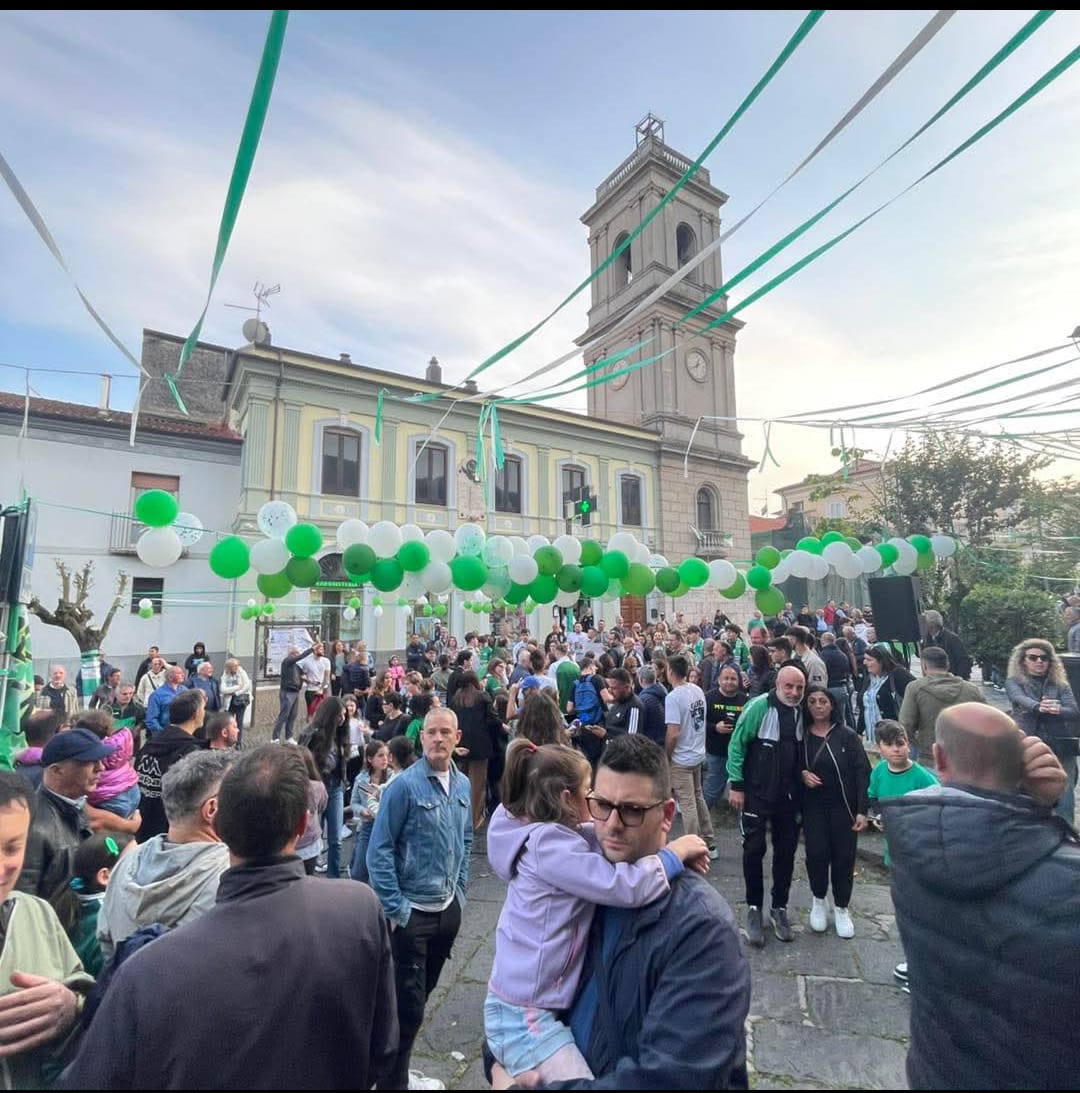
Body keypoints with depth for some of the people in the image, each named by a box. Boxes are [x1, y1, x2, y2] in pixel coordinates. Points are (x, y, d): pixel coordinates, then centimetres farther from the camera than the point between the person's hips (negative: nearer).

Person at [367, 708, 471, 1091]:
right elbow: (379, 850, -16)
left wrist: (460, 891, 10)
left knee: (422, 993, 23)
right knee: (408, 1003, 6)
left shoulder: (463, 785, -1)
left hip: (448, 909, 6)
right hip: (412, 911, -6)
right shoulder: (404, 785, -20)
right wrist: (395, 909, -15)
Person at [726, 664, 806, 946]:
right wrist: (736, 785, -13)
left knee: (786, 851, 13)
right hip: (757, 793, -4)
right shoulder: (758, 707, -17)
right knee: (754, 850, 4)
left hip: (789, 796, 4)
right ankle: (754, 908, 23)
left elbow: (803, 750, 13)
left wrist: (803, 773, 1)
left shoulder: (803, 712, -2)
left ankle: (779, 908, 31)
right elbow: (737, 744, -13)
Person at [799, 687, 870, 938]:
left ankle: (841, 908, 28)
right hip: (813, 807, 1)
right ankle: (819, 901, 22)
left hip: (843, 807, -1)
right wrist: (801, 774, -13)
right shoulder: (801, 736, 1)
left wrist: (862, 810, -10)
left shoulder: (847, 736, -5)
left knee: (844, 857, 5)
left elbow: (862, 773, -6)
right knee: (816, 854, -5)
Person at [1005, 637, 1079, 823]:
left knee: (1065, 803, -3)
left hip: (1060, 749, 2)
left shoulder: (1060, 685, 11)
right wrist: (1038, 707, -38)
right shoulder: (1014, 682, 6)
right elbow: (1020, 700, -15)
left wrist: (1058, 710, -29)